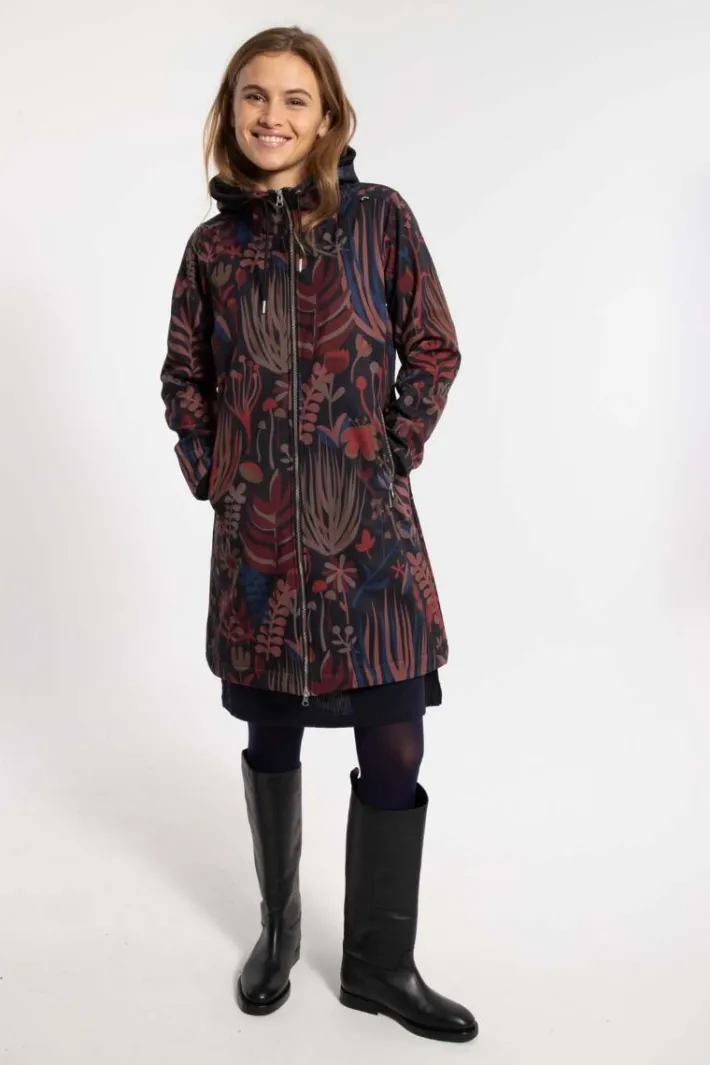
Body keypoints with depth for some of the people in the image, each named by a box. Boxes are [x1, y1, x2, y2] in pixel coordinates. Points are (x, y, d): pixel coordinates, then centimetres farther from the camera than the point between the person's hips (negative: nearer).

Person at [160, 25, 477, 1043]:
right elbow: (184, 378, 13)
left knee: (394, 751, 0)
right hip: (258, 534, 2)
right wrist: (210, 475, 3)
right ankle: (278, 930, 37)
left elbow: (434, 353, 1)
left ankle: (379, 965, 22)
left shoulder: (380, 218, -1)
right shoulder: (215, 245, 5)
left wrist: (392, 457, -3)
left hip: (371, 532, -1)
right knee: (272, 739, 14)